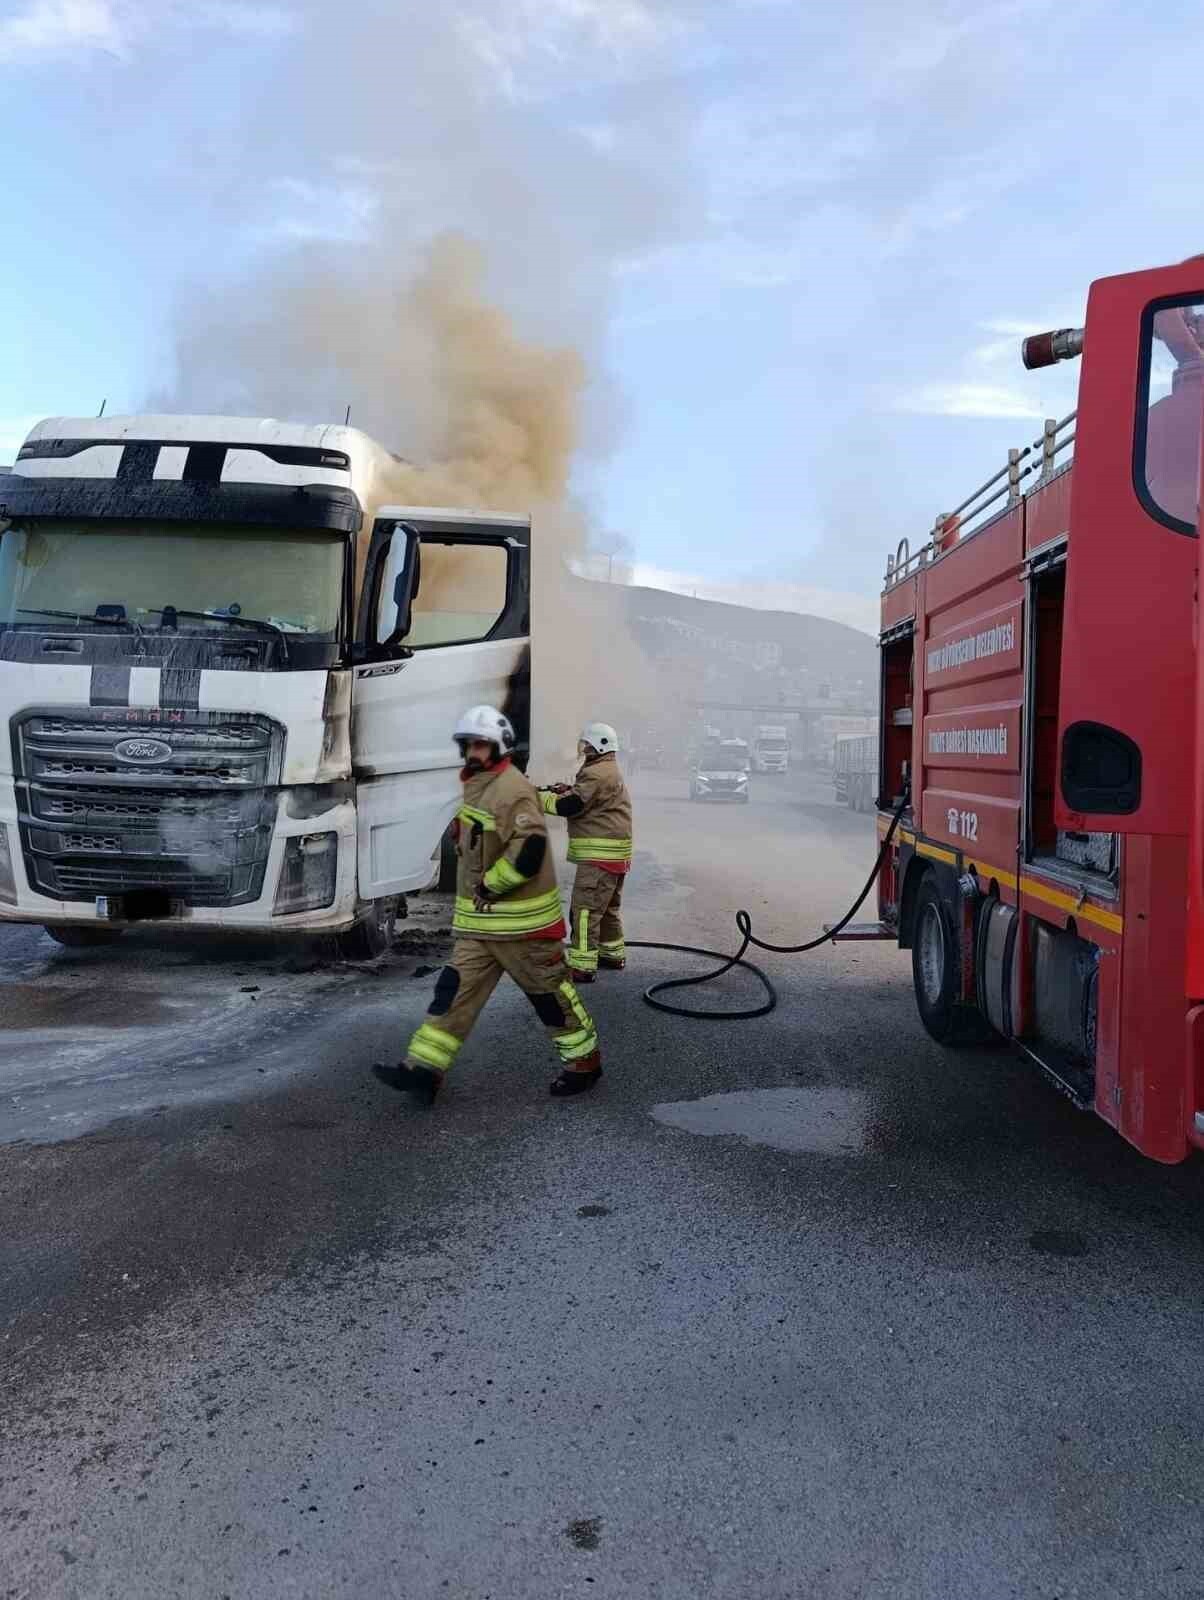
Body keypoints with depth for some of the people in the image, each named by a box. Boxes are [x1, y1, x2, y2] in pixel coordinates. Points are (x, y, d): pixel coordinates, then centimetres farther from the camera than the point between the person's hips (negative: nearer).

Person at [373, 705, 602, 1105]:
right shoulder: (476, 785, 12)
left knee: (549, 992, 4)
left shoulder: (512, 789, -19)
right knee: (455, 989, 3)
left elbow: (529, 851, -28)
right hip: (479, 920, 9)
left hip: (521, 919, -9)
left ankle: (584, 1062, 21)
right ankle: (424, 1070, 4)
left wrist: (489, 886, -19)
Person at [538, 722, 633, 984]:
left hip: (600, 854, -11)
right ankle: (613, 954, 34)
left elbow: (570, 807, -20)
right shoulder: (609, 771, 19)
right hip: (613, 854, 11)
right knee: (608, 907, 22)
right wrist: (568, 790, 0)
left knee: (585, 910, -11)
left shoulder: (596, 774, -16)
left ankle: (582, 966, -13)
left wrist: (538, 797, -9)